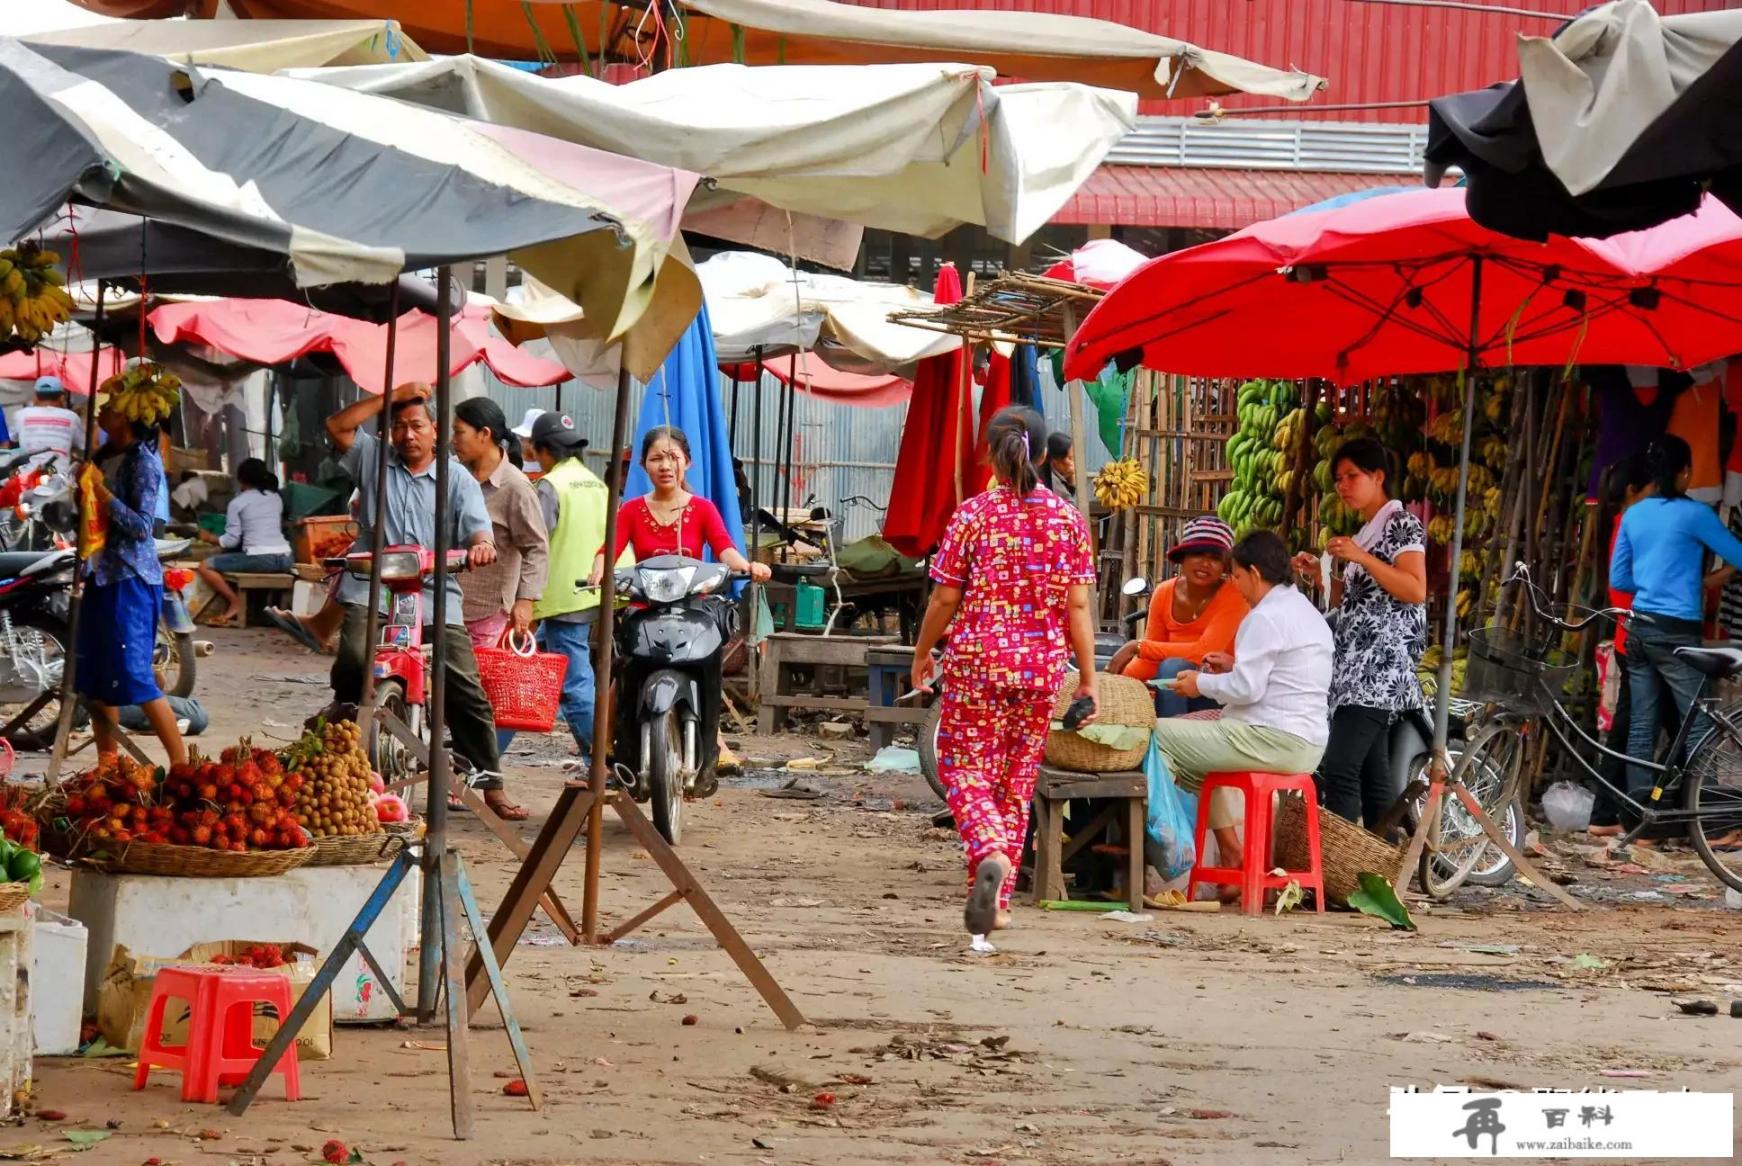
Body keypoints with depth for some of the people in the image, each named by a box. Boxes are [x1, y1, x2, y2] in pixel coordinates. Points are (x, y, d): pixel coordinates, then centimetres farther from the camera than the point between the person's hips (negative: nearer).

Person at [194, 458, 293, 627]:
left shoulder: (237, 503, 0)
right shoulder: (276, 498, 16)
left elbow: (232, 540, -2)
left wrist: (210, 538, 17)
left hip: (259, 559, -7)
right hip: (284, 559, 7)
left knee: (206, 567, 1)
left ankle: (235, 604, -2)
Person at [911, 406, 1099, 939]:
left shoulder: (973, 515, -6)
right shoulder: (1068, 519, 0)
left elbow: (945, 598, -2)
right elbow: (1078, 606, 0)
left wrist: (923, 653, 14)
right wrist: (1087, 679, 7)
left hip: (978, 660, -3)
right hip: (1042, 666, 3)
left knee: (966, 770, 3)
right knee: (1017, 781, 13)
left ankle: (991, 854, -26)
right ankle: (997, 898, 16)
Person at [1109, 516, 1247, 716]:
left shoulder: (1233, 595, -13)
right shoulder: (1164, 594, 2)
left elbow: (1203, 652, -24)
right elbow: (1151, 662, 3)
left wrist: (1137, 646, -23)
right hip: (1176, 693, 4)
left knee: (1172, 668, -31)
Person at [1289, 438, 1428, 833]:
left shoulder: (1402, 524, -4)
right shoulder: (1368, 531, 22)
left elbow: (1416, 590, -16)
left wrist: (1361, 558, -20)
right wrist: (1319, 574, 12)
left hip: (1379, 664, -10)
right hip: (1358, 665, 10)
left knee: (1339, 768, -18)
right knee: (1373, 775, 6)